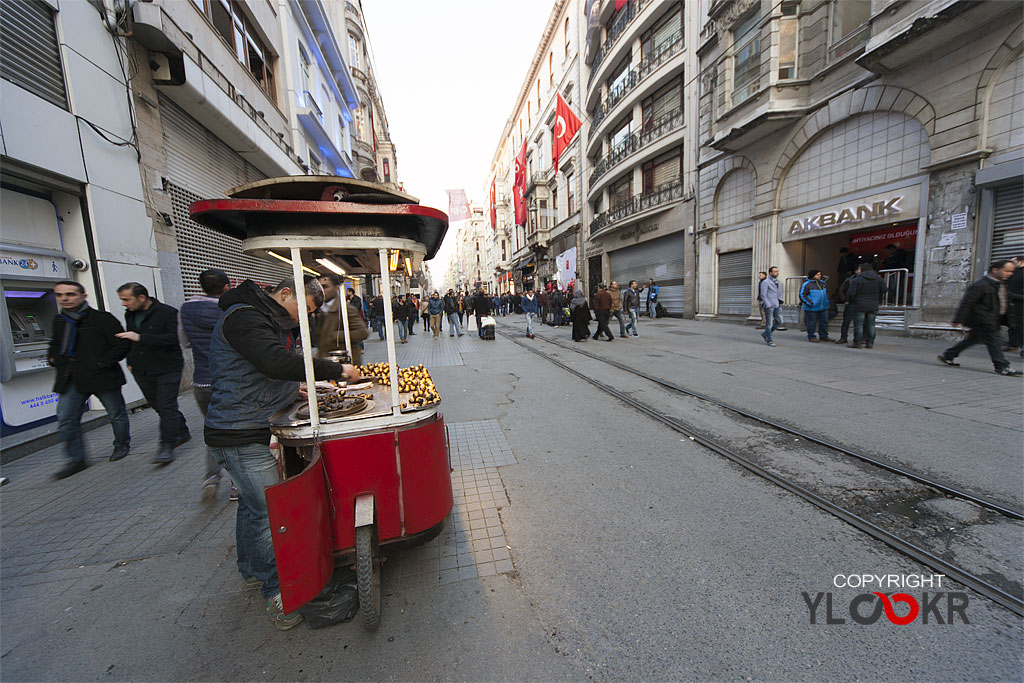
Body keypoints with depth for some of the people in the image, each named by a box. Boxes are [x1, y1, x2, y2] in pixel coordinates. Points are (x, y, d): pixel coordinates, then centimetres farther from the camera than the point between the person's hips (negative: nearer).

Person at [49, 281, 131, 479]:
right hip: (71, 380, 6)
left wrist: (102, 363, -17)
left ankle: (122, 445, 30)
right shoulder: (59, 321, 10)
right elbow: (56, 343, 29)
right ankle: (76, 460, 13)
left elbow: (123, 344, -12)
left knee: (116, 414, 9)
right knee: (66, 420, 2)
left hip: (102, 377, -5)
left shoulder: (102, 318, -10)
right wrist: (53, 357, 10)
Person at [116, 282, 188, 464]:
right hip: (142, 372, 8)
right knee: (158, 406, 13)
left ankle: (166, 447, -3)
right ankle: (182, 433, 28)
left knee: (167, 407, -7)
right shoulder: (130, 314, 12)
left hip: (167, 369, -8)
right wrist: (130, 361, 20)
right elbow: (129, 339, 27)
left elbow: (174, 338, -24)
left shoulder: (168, 313, -13)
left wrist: (140, 338, -28)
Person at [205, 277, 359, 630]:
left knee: (252, 502, 22)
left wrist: (296, 389, 10)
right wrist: (336, 370, -30)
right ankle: (275, 592, 11)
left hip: (256, 431, 10)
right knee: (269, 511, -5)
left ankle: (251, 570, 40)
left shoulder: (271, 322, 16)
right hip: (241, 436, -10)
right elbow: (276, 361, -34)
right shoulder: (243, 317, -17)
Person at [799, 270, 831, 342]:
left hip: (823, 307, 7)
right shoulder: (806, 284, -10)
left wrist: (827, 300, 14)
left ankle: (823, 336, 22)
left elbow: (826, 292, 27)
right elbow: (802, 295, -13)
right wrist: (810, 303, -17)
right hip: (812, 308, -7)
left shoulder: (822, 283, 13)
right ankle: (811, 337, 11)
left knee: (824, 322, 11)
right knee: (812, 323, -1)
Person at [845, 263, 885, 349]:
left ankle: (857, 343, -1)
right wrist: (878, 301, 24)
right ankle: (870, 343, 12)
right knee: (870, 325, 9)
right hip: (873, 306, 5)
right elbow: (883, 291, 13)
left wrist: (848, 300, 7)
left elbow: (850, 293, -12)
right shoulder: (879, 279, 9)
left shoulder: (857, 280, -10)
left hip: (859, 306, -5)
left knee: (858, 324, -2)